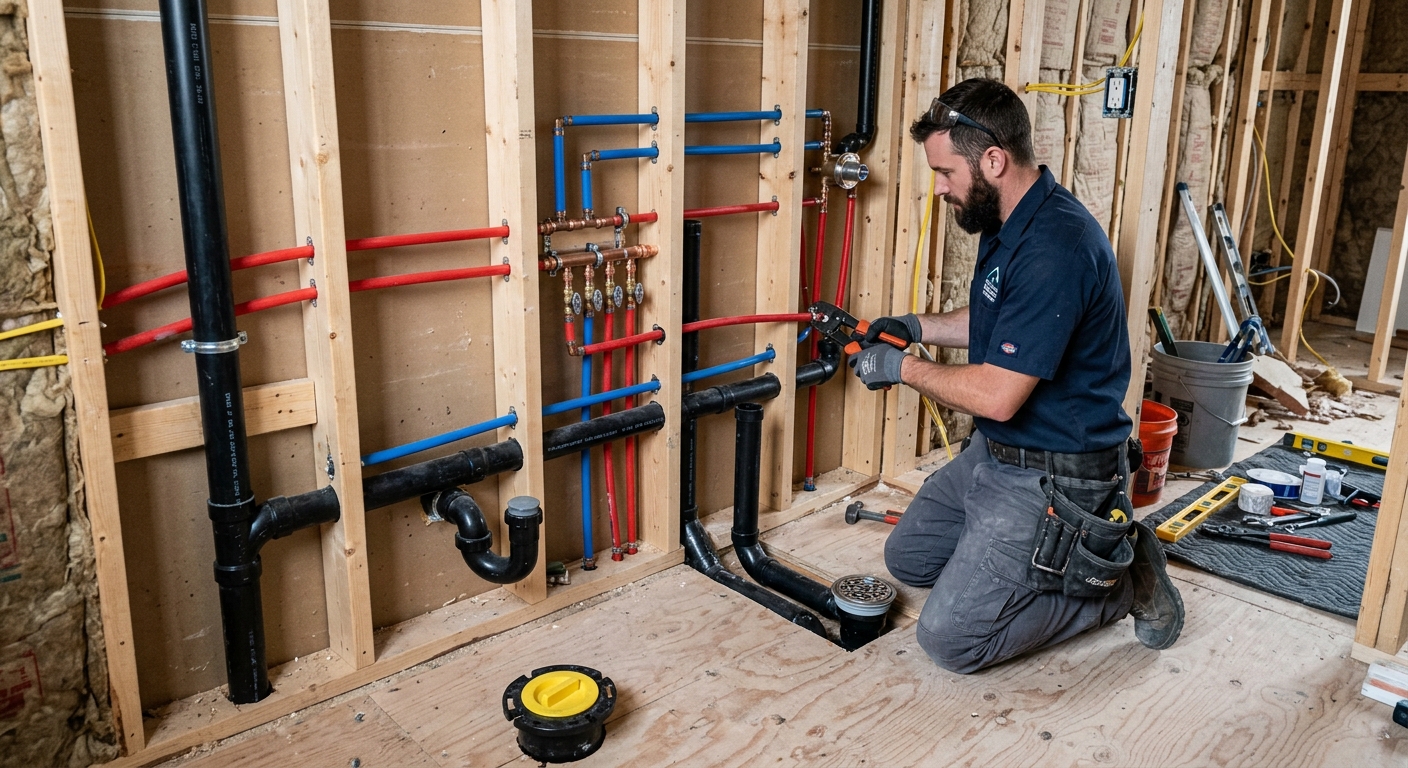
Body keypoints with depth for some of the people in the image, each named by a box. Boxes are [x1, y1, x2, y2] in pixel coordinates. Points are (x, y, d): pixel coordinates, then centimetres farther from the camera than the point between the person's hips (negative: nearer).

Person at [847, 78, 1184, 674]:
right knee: (907, 558, 20)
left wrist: (902, 367, -14)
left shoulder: (1056, 249, -29)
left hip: (1050, 476, -10)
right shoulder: (1007, 222, 4)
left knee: (949, 638, -9)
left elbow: (997, 395, -28)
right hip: (995, 450, 10)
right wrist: (917, 326, 8)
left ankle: (1121, 578, 6)